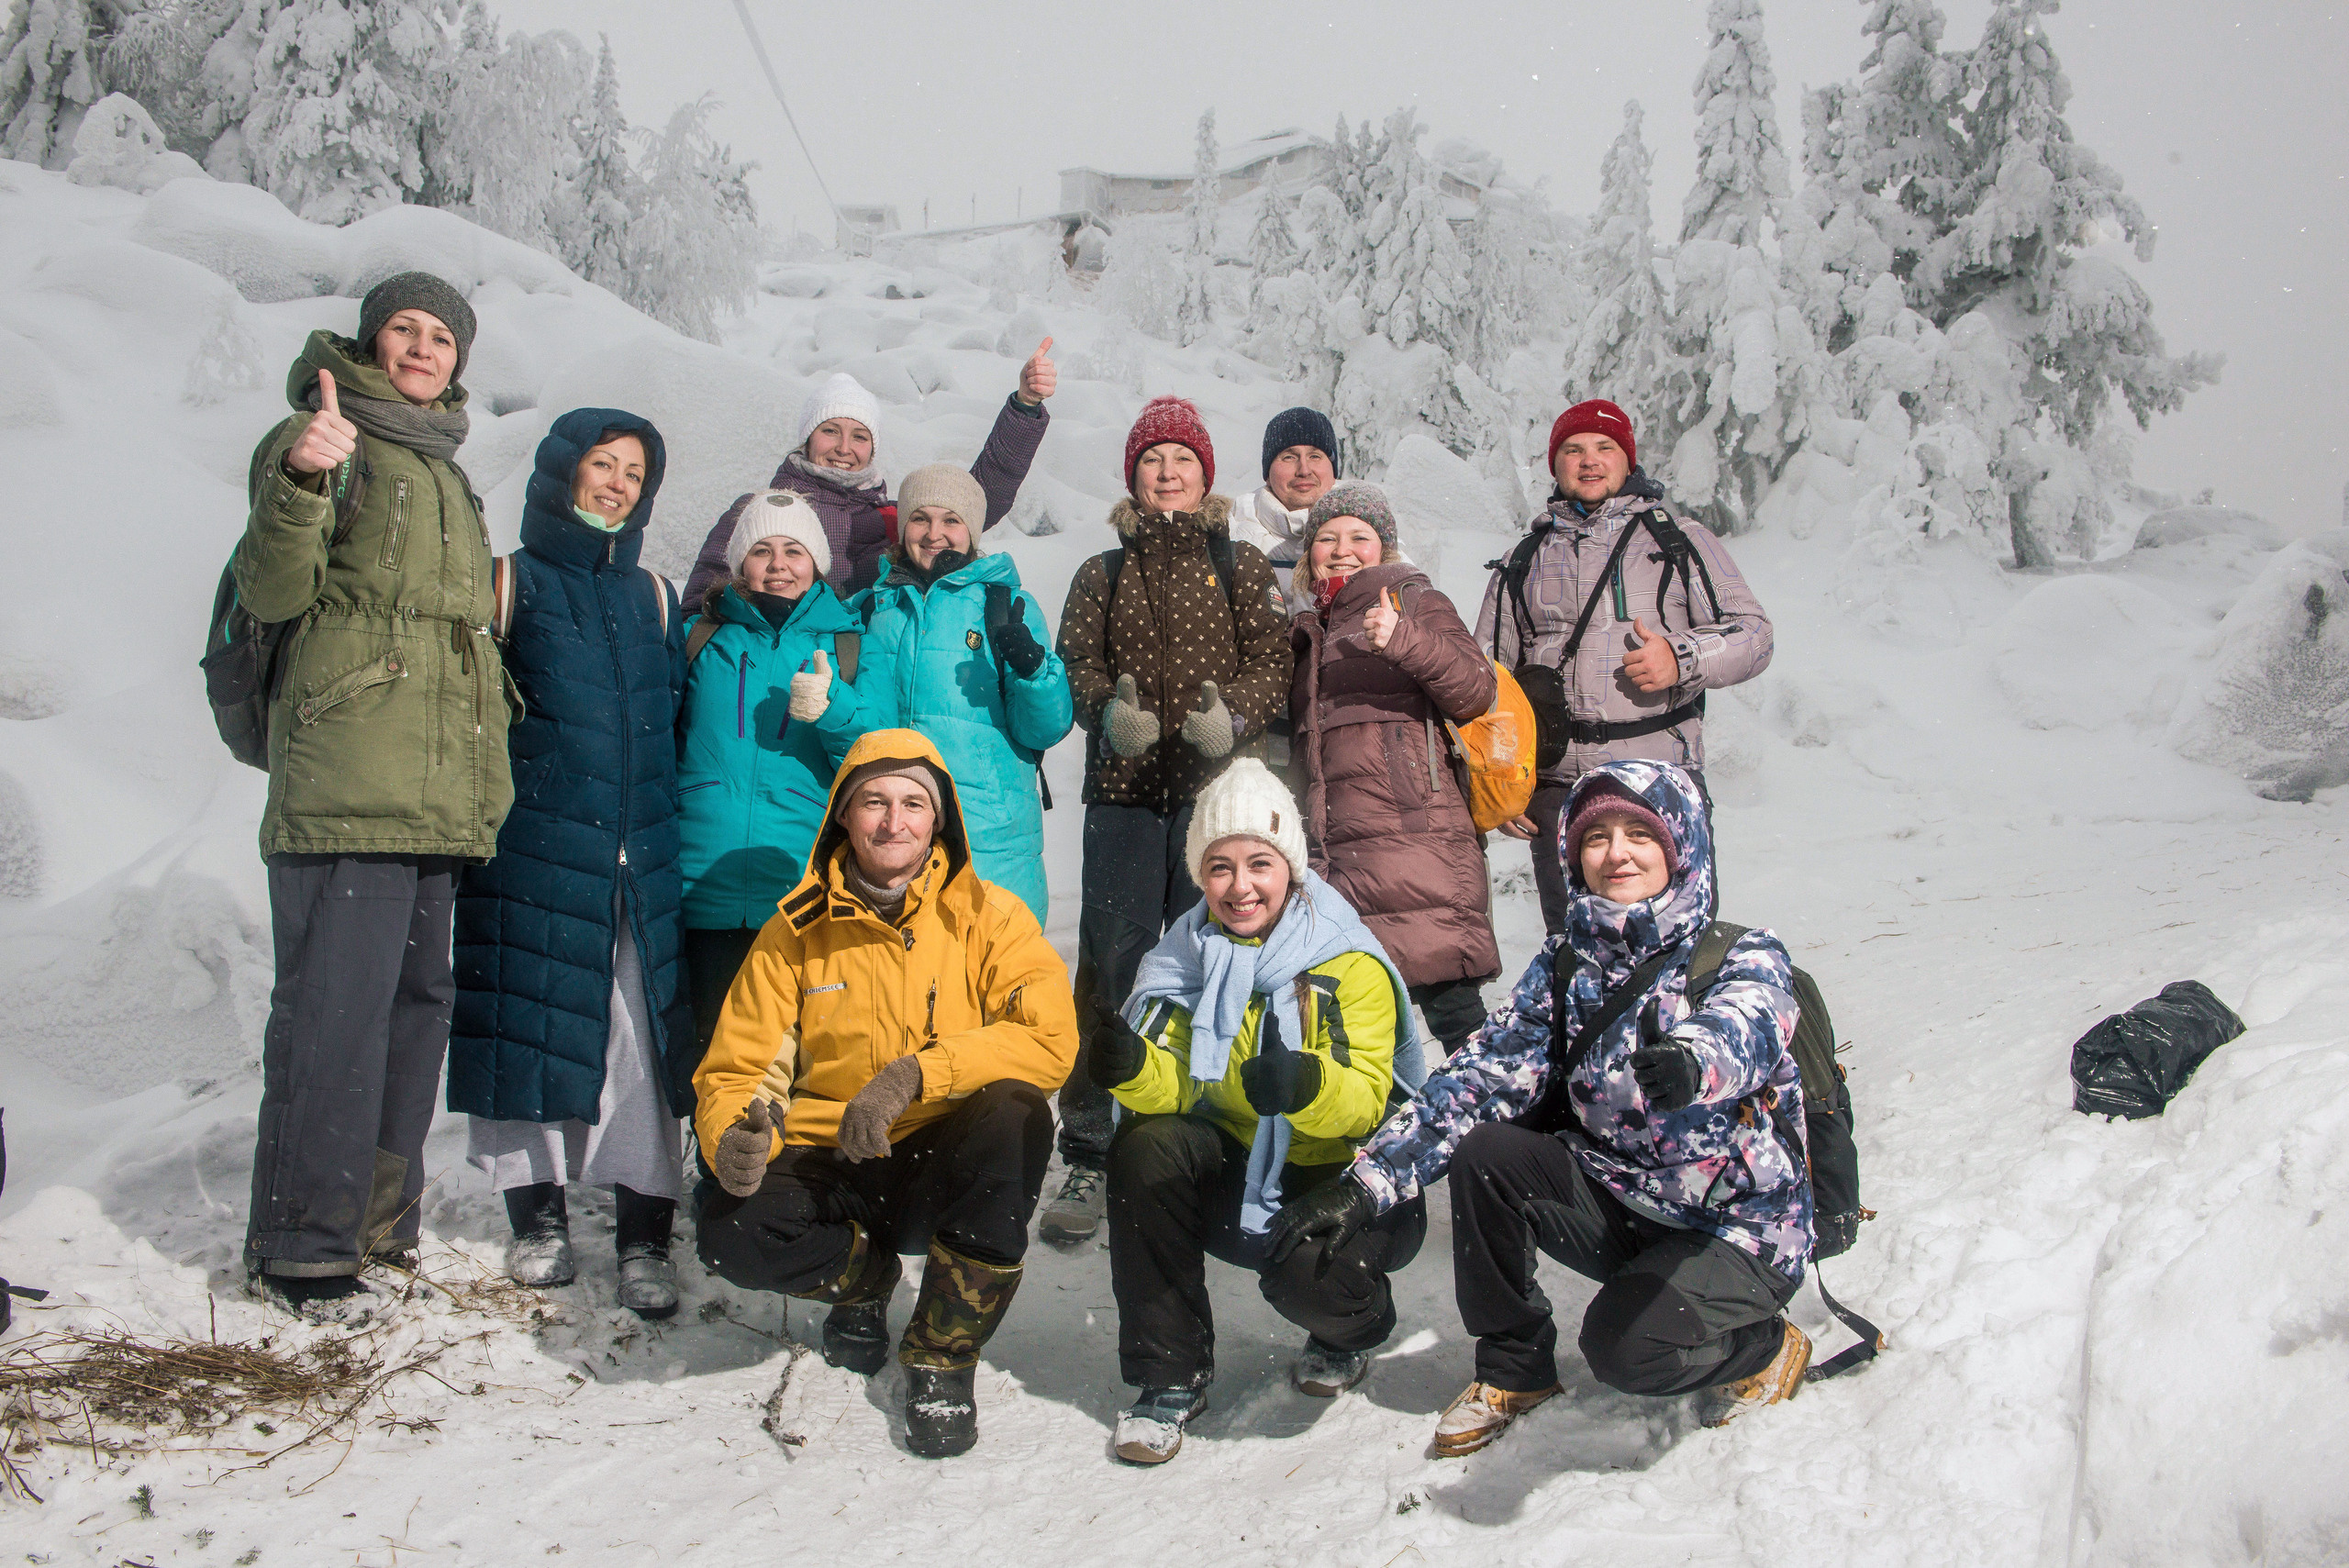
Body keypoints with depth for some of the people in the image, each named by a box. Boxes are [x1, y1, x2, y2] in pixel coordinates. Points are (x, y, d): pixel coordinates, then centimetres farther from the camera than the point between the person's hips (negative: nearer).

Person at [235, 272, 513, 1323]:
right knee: (336, 1005, -9)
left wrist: (485, 778, 23)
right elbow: (273, 591, -12)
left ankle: (379, 1216, 21)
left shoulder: (447, 477, 24)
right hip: (344, 786, -8)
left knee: (416, 995, 10)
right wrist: (299, 482, -28)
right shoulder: (326, 438, 1)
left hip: (436, 792, 8)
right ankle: (302, 1245, 0)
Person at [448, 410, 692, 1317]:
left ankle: (644, 1238, 1)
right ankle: (539, 1216, 15)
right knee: (531, 1024, 0)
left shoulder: (650, 597, 17)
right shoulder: (515, 582, 6)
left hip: (639, 859, 3)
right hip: (536, 852, -2)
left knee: (641, 1037, -3)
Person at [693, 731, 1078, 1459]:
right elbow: (736, 1069, 0)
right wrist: (734, 1140, -24)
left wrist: (914, 1076, -31)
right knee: (731, 1229, -28)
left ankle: (944, 1353, -12)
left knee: (1013, 1116, -34)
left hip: (947, 1165, -2)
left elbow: (1050, 1037, -20)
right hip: (833, 1169, 2)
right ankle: (865, 1276, 12)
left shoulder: (985, 915, -6)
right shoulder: (796, 933, 1)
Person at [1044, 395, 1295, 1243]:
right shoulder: (1102, 575, 19)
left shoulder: (1244, 567, 14)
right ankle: (1090, 1158, 2)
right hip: (1124, 791, 1)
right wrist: (1108, 711, -12)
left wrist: (1234, 714, -17)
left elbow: (1272, 662, 3)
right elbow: (1077, 664, 9)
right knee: (1110, 966, -4)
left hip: (1217, 790, -1)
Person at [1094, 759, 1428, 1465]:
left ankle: (1352, 1330, 10)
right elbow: (1177, 1086, -8)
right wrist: (1134, 1069, -31)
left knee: (1309, 1274, -33)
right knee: (1145, 1146, -23)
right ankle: (1171, 1374, -9)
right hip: (1238, 1177, 4)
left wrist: (1307, 1085, -44)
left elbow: (1363, 1102, -22)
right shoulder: (1187, 956, 0)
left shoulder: (1350, 962, -13)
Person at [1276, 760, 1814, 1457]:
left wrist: (1694, 1061, -61)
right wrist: (1367, 1183, -20)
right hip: (1618, 1205, 5)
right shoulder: (1565, 963, 1)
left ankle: (1764, 1349, 5)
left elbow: (1747, 1027, -35)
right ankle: (1514, 1366, 3)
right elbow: (1482, 1073, -8)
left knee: (1624, 1345, -29)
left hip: (1742, 1229, -4)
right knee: (1480, 1152, -17)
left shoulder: (1744, 957, -11)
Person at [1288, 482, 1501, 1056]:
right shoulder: (1311, 632, 24)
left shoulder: (1415, 601, 7)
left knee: (1449, 997, -11)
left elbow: (1475, 694, -11)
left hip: (1416, 833, -6)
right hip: (1338, 852, 6)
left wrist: (1403, 640, -24)